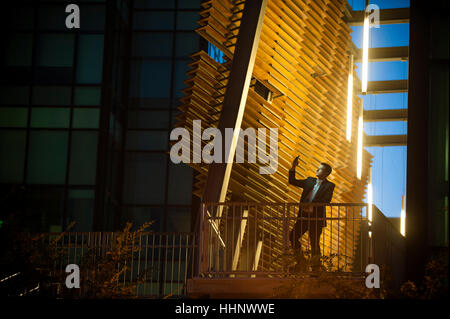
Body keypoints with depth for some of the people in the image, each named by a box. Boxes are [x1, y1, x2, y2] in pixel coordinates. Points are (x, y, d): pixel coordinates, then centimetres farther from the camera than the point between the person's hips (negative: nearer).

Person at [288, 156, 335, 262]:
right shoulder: (310, 181, 14)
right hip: (303, 216, 6)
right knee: (293, 236, 5)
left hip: (316, 218, -6)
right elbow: (292, 181, 18)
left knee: (314, 244, 0)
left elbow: (326, 201, -17)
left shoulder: (329, 185, -3)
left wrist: (312, 207, -28)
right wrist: (293, 167, 4)